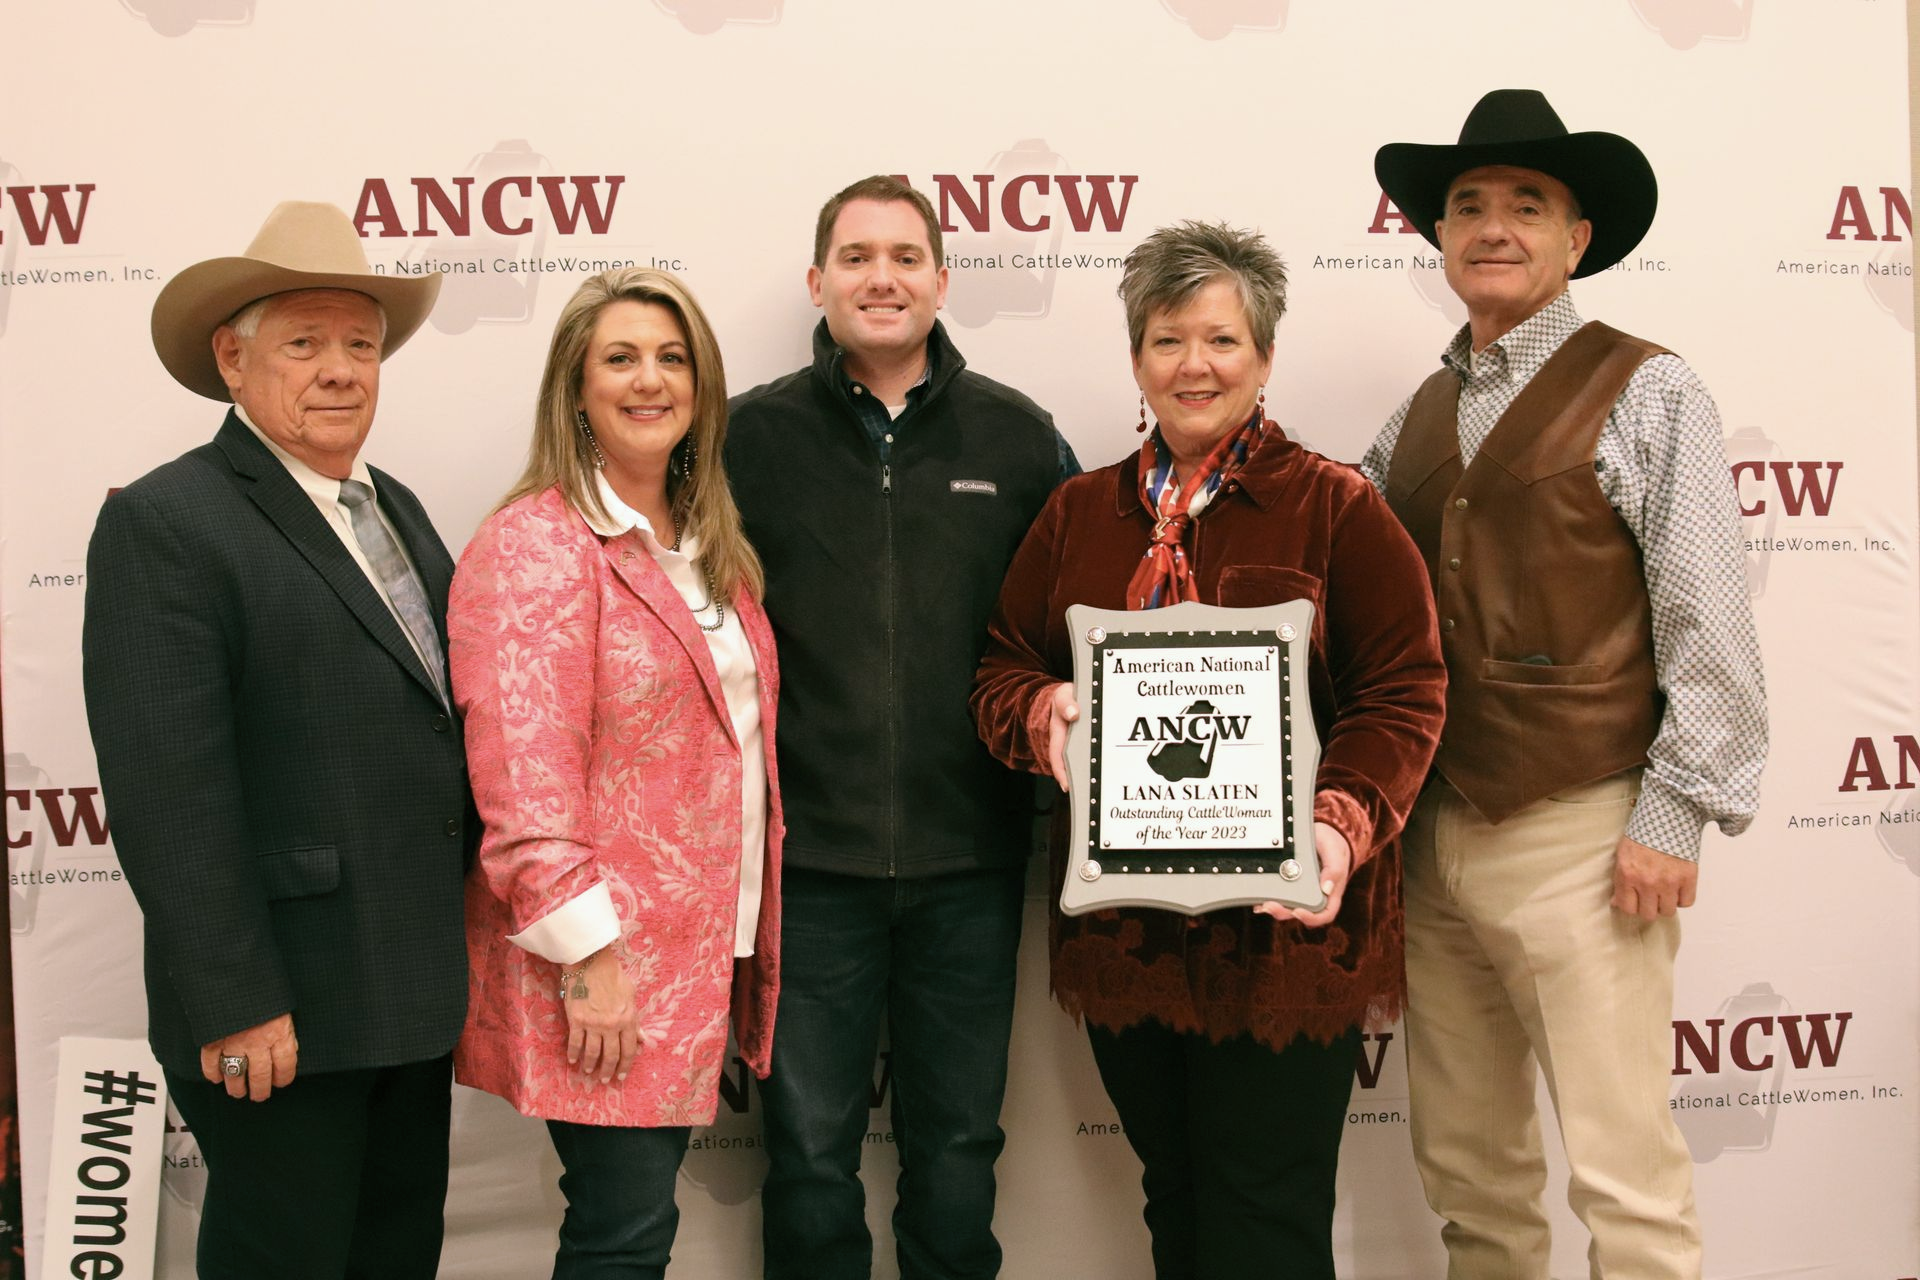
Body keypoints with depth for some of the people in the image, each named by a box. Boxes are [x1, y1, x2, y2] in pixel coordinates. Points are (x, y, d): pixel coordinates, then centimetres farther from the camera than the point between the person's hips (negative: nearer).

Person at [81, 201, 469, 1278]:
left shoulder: (397, 509, 12)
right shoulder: (164, 524, -13)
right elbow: (167, 788, -19)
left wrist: (462, 939, 12)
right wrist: (236, 1005, -20)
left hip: (413, 991, 8)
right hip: (276, 1020, -7)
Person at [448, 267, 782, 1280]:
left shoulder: (710, 548, 13)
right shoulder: (534, 547, -12)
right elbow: (522, 777, -18)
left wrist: (748, 939, 13)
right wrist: (587, 954, -20)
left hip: (702, 950, 7)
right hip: (599, 963, -7)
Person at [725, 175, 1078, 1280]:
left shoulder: (1018, 437, 4)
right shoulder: (754, 436, 1)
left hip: (969, 859, 1)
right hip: (809, 854, -1)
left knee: (960, 1141, 14)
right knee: (811, 1147, 10)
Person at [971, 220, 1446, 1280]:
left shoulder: (1336, 508, -1)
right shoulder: (1078, 513, 12)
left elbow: (1402, 693, -5)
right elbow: (1002, 666, 12)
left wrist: (1343, 822, -21)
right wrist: (1044, 714, -11)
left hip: (1283, 925, -4)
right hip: (1123, 927, 4)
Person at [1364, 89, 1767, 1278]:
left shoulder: (1648, 393, -3)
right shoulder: (1420, 415, 15)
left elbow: (1708, 625, -8)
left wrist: (1673, 815, -12)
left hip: (1578, 834, -5)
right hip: (1435, 834, 6)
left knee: (1622, 1167, -1)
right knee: (1465, 1161, 13)